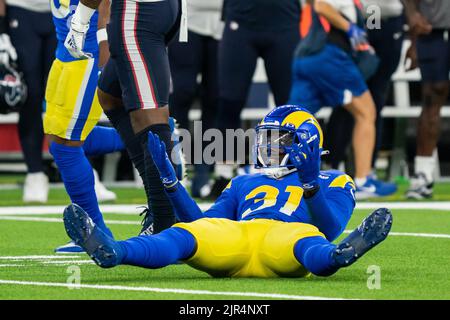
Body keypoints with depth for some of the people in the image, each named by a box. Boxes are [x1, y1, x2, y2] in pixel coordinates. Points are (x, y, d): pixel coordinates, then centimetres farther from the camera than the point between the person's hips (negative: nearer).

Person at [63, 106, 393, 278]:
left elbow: (327, 230, 6)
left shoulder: (332, 182, 27)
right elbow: (204, 222, 26)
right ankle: (111, 251, -60)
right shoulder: (244, 184, 39)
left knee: (307, 241, -41)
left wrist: (310, 183, -9)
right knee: (186, 234, -30)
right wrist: (169, 179, 17)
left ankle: (338, 257, -80)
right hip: (233, 238, 3)